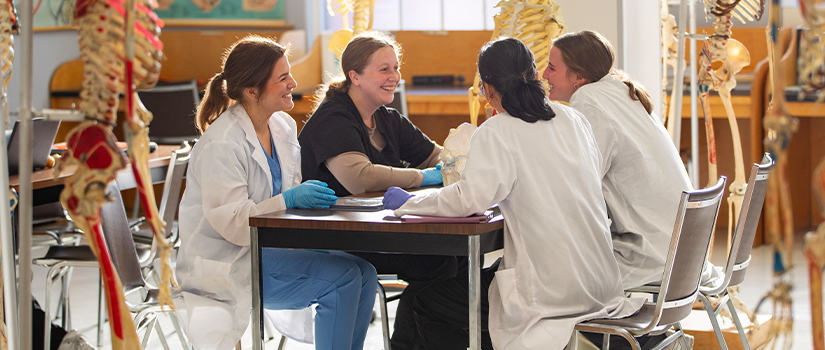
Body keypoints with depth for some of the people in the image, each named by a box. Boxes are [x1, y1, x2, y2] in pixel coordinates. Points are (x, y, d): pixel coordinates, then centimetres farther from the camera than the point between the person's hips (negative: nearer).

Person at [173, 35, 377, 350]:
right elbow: (231, 224, -23)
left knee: (363, 271, -12)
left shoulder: (283, 127, 7)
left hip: (269, 248, 8)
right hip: (224, 263, -8)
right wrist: (288, 200, -32)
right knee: (342, 277, -23)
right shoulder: (221, 145, -19)